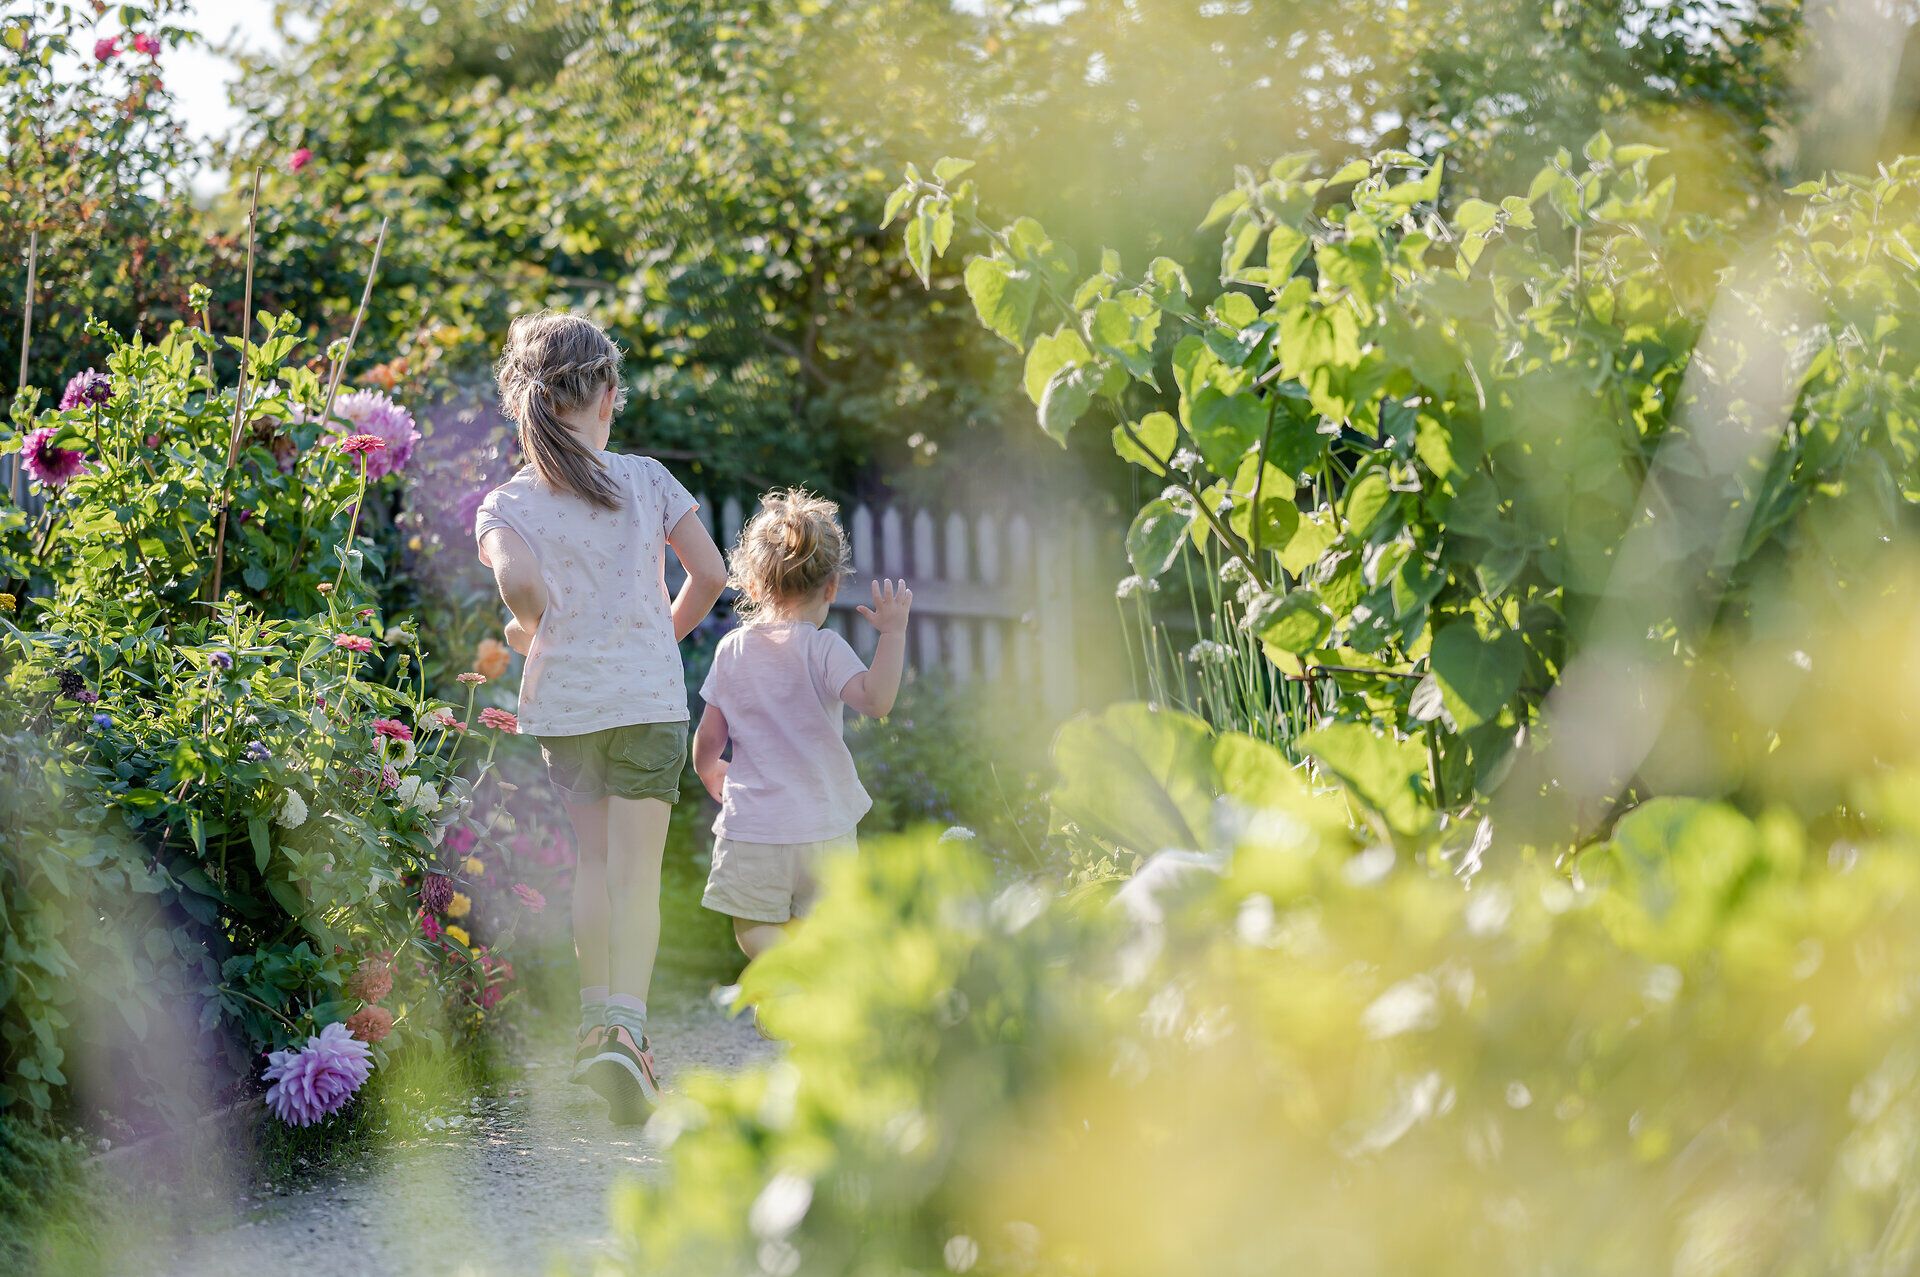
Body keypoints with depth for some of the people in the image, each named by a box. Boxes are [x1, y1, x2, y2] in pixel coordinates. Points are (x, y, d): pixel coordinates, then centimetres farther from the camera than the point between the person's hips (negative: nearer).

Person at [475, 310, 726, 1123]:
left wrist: (529, 628, -3)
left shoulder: (506, 505, -4)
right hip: (649, 697, -1)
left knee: (592, 861, 18)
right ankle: (627, 1027, -16)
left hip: (561, 700, 1)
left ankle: (597, 1019, 25)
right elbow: (709, 574, -4)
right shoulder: (647, 481, -1)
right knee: (637, 871, -2)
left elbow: (518, 577, -24)